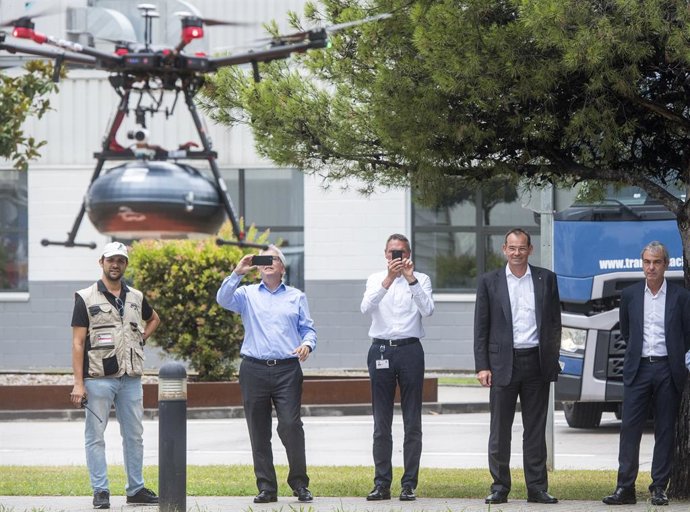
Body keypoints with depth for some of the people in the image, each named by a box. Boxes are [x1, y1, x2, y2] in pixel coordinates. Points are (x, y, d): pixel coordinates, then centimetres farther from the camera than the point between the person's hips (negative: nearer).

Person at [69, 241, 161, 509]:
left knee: (134, 435, 8)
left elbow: (154, 319, 32)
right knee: (95, 436, -2)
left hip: (131, 378, 4)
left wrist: (141, 338, 11)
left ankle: (136, 489, 17)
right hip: (98, 378, -4)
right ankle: (100, 492, 3)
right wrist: (78, 383, -12)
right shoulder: (86, 298, -2)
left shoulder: (136, 297, 11)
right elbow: (78, 343, -6)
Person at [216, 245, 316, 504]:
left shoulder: (296, 297, 15)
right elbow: (223, 299, -5)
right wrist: (237, 273, -15)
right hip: (254, 370, 1)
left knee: (291, 426, -12)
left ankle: (299, 484, -3)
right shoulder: (248, 294, 13)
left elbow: (308, 329, 13)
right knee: (259, 432, 2)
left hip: (287, 369, -1)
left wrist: (307, 344, -8)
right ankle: (266, 487, 7)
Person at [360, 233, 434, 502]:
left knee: (412, 422, 0)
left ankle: (409, 484, 3)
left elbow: (427, 310, -11)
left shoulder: (421, 279, 6)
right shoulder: (376, 279, 9)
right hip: (381, 349, 1)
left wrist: (411, 279, -20)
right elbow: (366, 307, -11)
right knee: (381, 423, 4)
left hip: (410, 349, -1)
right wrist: (388, 280, -23)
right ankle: (381, 484, 7)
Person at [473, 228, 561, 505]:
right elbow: (481, 328, 3)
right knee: (500, 430, 2)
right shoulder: (488, 281, 4)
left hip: (537, 363, 1)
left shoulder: (546, 279, 7)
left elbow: (555, 322, 9)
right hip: (503, 364, -1)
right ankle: (499, 487, 8)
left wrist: (552, 360, 2)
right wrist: (482, 366, -4)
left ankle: (537, 487, 9)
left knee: (535, 430, 5)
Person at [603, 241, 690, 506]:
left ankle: (659, 488, 7)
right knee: (630, 428, -5)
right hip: (638, 369, 1)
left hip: (667, 371, -1)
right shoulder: (630, 295, 7)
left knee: (665, 430, 2)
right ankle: (625, 488, -5)